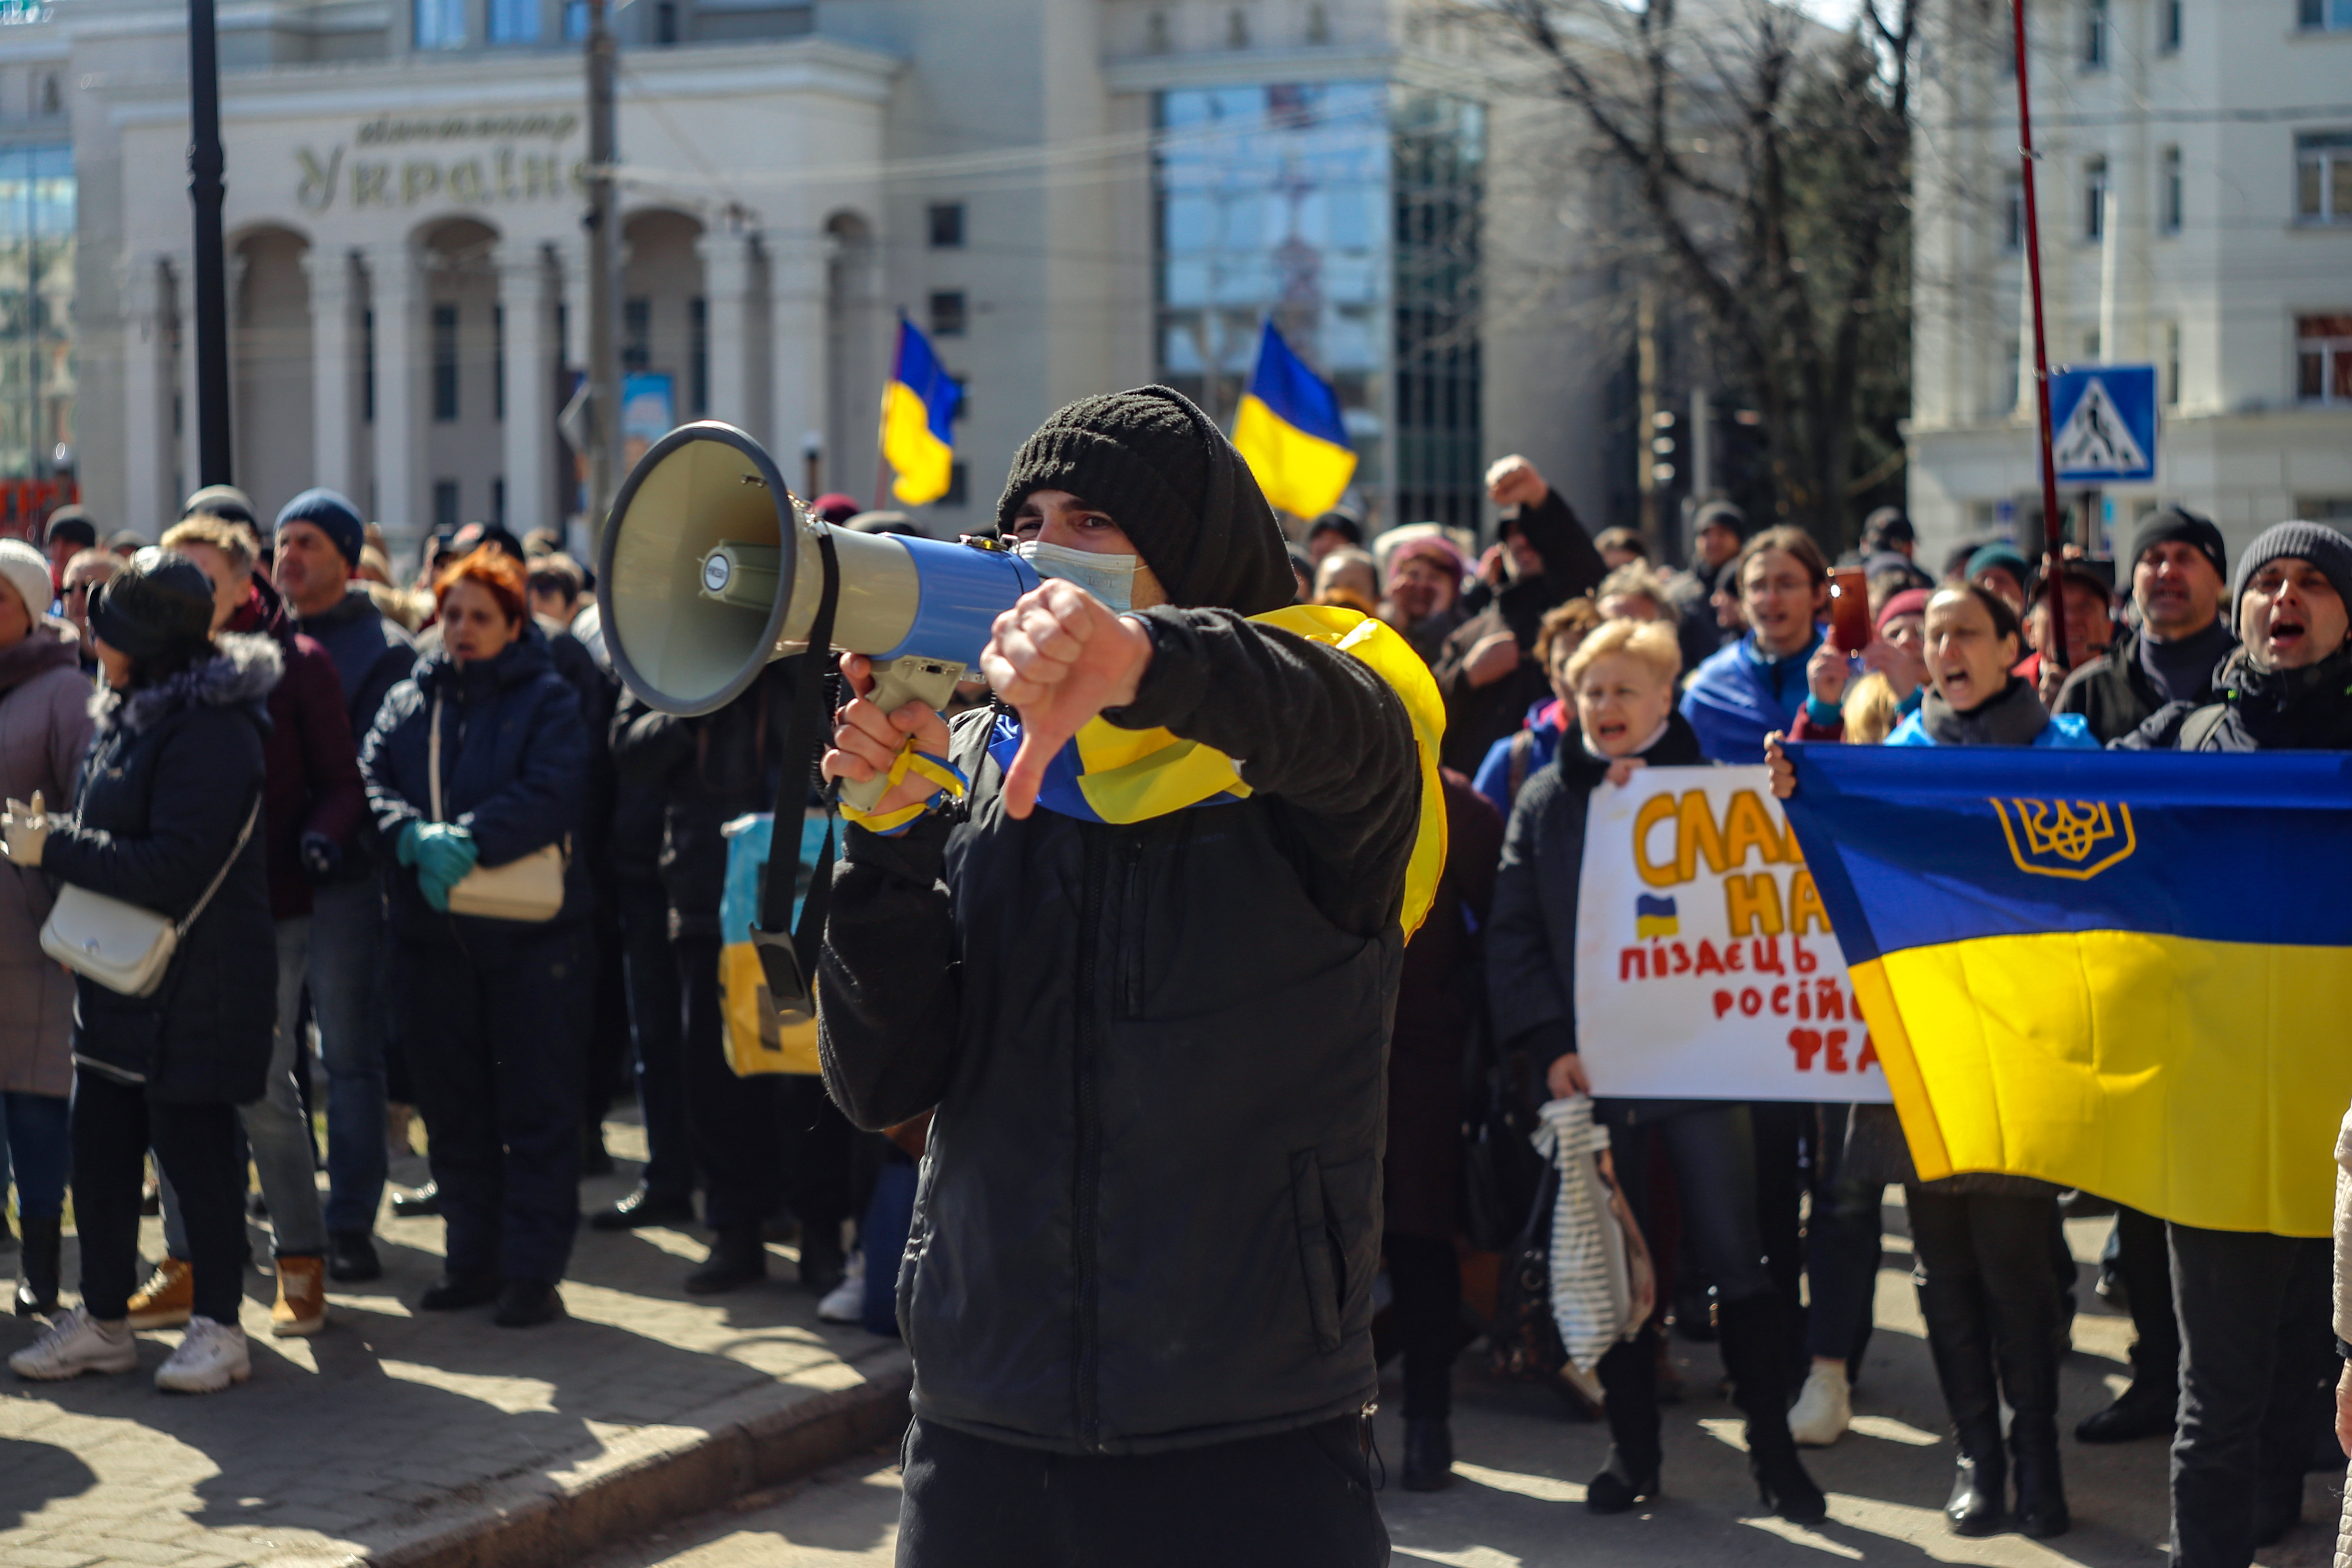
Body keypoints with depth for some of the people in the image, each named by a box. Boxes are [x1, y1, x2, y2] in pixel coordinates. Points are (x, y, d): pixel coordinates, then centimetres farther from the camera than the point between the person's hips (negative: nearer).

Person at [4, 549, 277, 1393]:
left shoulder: (212, 730, -19)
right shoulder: (128, 714, 12)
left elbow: (176, 865, -24)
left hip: (193, 990, -9)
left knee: (195, 1154, 0)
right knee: (99, 1155, 12)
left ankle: (219, 1327, 11)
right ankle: (103, 1319, 23)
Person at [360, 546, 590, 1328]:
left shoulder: (548, 700, 0)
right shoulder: (407, 702, 13)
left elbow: (553, 794, -15)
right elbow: (371, 783, 0)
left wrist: (470, 840, -27)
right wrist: (416, 839, -20)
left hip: (531, 932, -5)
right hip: (430, 933, 5)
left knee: (537, 1108, -2)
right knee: (452, 1107, 11)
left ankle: (534, 1267, 2)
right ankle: (473, 1257, 21)